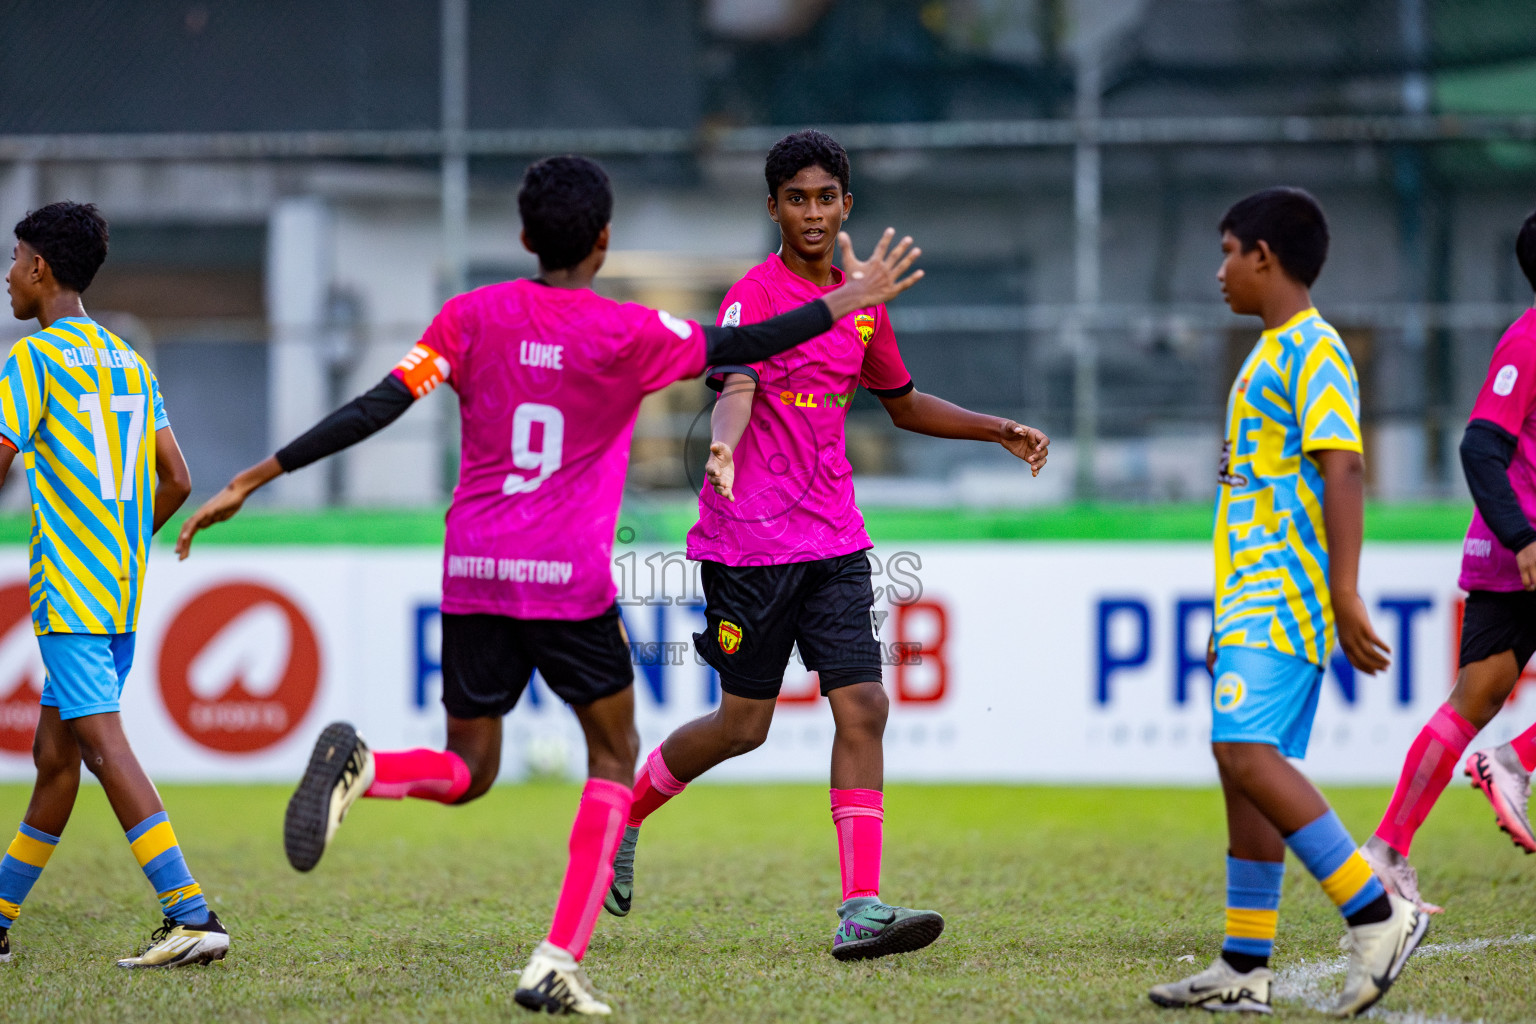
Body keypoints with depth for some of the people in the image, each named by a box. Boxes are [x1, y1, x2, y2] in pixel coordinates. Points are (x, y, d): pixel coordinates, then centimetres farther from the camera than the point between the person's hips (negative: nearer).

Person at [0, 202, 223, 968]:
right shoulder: (131, 365, 15)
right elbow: (176, 483, 14)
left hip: (68, 591, -8)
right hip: (122, 593, 8)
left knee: (104, 745, -13)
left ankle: (191, 916, -22)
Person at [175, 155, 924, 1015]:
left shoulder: (475, 317, 3)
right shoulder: (629, 333, -4)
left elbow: (376, 409, -2)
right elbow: (740, 347, 6)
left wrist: (255, 479, 1)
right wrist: (848, 301, 20)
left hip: (473, 577, 3)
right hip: (570, 579, -3)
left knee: (468, 770, 14)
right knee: (614, 755, 14)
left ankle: (362, 766, -22)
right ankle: (560, 962, 0)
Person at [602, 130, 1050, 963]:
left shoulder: (861, 304, 13)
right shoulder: (754, 295, -8)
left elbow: (904, 403, 29)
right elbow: (734, 390, -27)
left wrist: (999, 430, 23)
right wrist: (723, 447, -48)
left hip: (834, 542, 6)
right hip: (750, 542, -6)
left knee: (862, 707, -9)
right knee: (744, 724, 4)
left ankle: (859, 911, -13)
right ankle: (623, 815, 31)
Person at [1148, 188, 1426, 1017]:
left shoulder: (1313, 350, -10)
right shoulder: (1274, 353, 21)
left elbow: (1342, 469, -20)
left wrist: (1345, 593, -26)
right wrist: (1231, 619, 27)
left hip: (1283, 598, -10)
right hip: (1256, 600, 10)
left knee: (1246, 752, -20)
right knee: (1246, 763, 8)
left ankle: (1375, 913, -18)